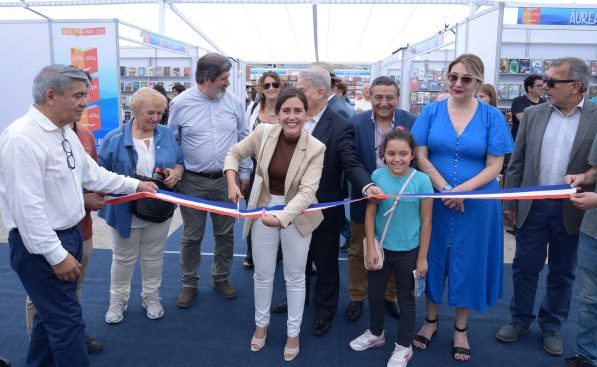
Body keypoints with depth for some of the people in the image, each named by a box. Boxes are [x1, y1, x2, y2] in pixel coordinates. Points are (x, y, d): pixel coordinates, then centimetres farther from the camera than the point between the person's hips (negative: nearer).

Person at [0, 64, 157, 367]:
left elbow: (91, 173, 17)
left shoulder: (66, 132, 6)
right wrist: (57, 255, -22)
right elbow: (27, 206, -25)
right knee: (67, 319, 1)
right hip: (42, 245, -9)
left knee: (52, 313, 22)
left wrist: (134, 185, 19)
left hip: (70, 233, 9)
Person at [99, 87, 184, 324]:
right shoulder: (114, 139, -10)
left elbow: (180, 162, 7)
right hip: (125, 211, -2)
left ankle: (151, 297, 34)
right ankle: (117, 300, 33)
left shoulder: (166, 135, 1)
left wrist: (176, 173, -15)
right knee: (123, 258, 14)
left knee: (154, 256, 16)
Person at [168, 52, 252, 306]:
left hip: (226, 180, 2)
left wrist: (245, 172, 7)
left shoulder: (233, 102, 0)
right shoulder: (181, 104, -6)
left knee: (225, 233, 14)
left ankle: (221, 278, 33)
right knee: (191, 237, 10)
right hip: (193, 182, -2)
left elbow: (244, 139, 6)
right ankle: (189, 283, 29)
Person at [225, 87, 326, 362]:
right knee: (263, 274, 16)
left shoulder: (315, 148, -18)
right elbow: (234, 153, 2)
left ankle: (293, 332, 34)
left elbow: (307, 191, -25)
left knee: (295, 276, 14)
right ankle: (261, 324, 40)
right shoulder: (264, 132, -12)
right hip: (263, 208, 2)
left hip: (296, 214, -1)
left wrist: (281, 217, -38)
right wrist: (232, 183, -12)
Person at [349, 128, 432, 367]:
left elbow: (426, 221, -8)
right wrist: (370, 248, -6)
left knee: (405, 297, 15)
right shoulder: (377, 176, -10)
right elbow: (370, 214, -4)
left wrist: (422, 257, -6)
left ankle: (403, 346, 34)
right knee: (374, 293, 18)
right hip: (381, 247, 3)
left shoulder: (421, 180, -15)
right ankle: (376, 333, 44)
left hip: (408, 251, -2)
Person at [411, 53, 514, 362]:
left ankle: (461, 329, 30)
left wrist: (462, 190, -19)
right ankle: (431, 319, 32)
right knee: (433, 258, 11)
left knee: (468, 262, 11)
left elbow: (494, 166, -6)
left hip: (476, 204, 0)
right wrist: (445, 189, -15)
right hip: (434, 201, 1)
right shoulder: (431, 111, -1)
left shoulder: (492, 117, -3)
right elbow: (420, 156, -4)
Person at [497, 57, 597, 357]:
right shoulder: (533, 114, 2)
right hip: (532, 206, 2)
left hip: (572, 210, -1)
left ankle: (551, 326, 33)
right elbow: (517, 162, 5)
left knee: (562, 272, 14)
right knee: (525, 267, 11)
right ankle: (520, 320, 31)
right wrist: (510, 202, 4)